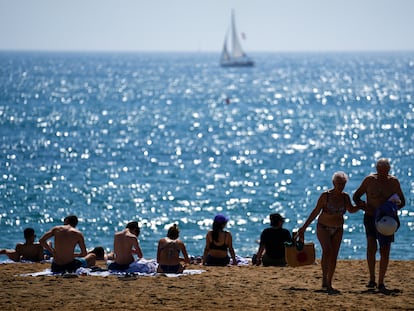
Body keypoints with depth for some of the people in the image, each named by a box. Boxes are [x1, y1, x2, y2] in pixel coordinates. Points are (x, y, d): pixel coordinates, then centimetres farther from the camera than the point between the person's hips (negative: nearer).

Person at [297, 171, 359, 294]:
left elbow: (351, 210, 15)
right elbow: (315, 212, -11)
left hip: (338, 230, 4)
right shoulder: (325, 195, -16)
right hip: (323, 228, -4)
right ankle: (324, 279, -22)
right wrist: (303, 227, -12)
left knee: (334, 256, 0)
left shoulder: (345, 197, -4)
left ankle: (328, 284, 8)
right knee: (327, 251, -26)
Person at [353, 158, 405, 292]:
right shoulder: (369, 180, -6)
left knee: (385, 251, 1)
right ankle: (372, 279, -9)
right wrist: (365, 208, -14)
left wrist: (395, 205, -17)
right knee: (371, 245, -17)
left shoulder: (394, 182, -2)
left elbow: (402, 202, 6)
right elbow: (356, 197, 3)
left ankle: (381, 282, 12)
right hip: (371, 216, -1)